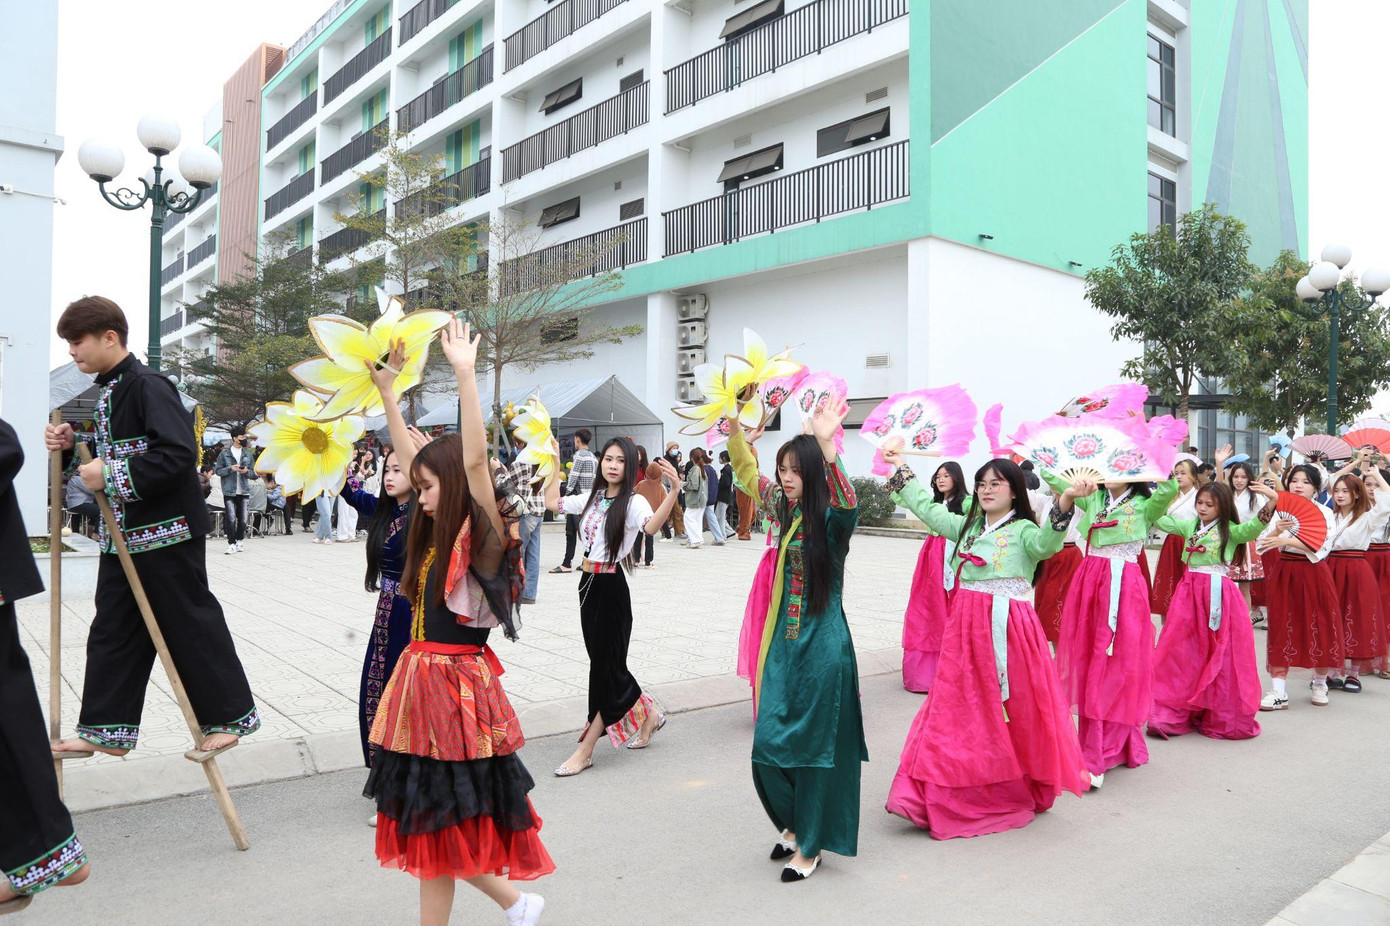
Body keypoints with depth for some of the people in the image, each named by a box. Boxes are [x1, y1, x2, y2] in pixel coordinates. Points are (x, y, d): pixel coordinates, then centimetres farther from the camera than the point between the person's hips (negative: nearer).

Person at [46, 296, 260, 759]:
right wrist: (72, 446, 6)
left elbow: (179, 455, -26)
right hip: (122, 534, 10)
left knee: (191, 624, 0)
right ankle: (107, 729, 22)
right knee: (112, 629, 12)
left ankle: (231, 714, 13)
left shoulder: (148, 386, -16)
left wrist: (112, 475, -24)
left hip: (167, 532, -10)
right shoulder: (107, 392, 15)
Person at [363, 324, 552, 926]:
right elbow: (410, 456, 16)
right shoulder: (438, 536, 10)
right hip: (423, 676, 8)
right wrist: (387, 389, 18)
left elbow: (473, 460, -25)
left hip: (454, 684, -8)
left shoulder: (480, 535, -11)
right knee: (427, 825, 13)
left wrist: (466, 374, -28)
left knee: (436, 828, 3)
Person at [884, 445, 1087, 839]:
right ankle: (960, 794, 19)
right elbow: (926, 507, 22)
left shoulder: (1022, 530, -6)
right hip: (966, 627, 6)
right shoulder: (967, 526, 13)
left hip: (1007, 627, -6)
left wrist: (1065, 504, -44)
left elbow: (1046, 543, -28)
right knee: (960, 707, 8)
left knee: (1012, 707, 0)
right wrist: (900, 467, 23)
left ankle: (1018, 792, 19)